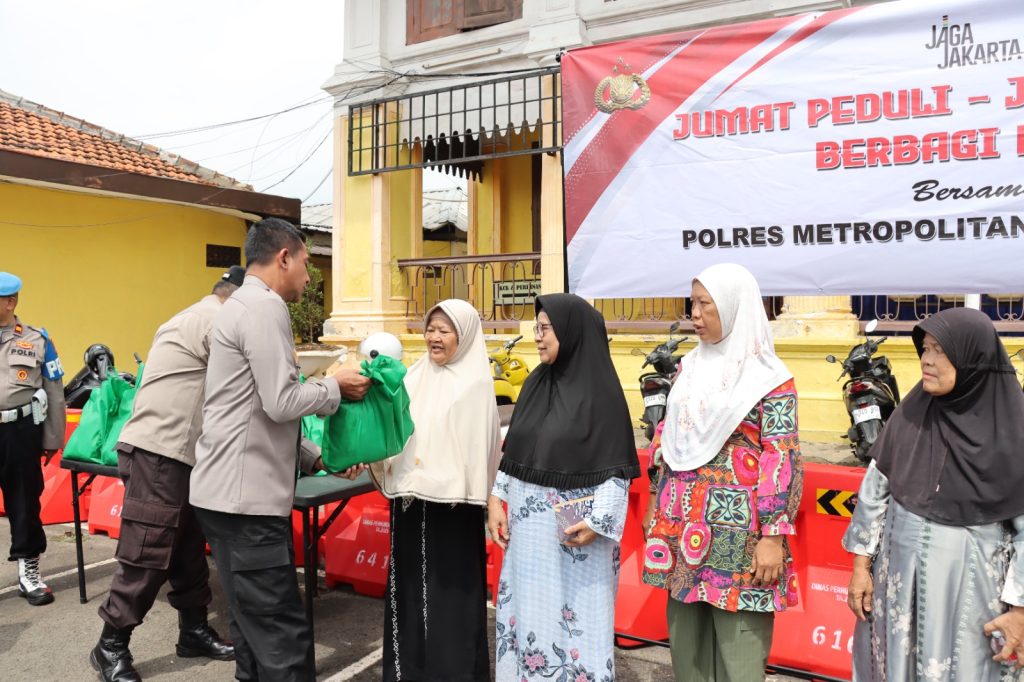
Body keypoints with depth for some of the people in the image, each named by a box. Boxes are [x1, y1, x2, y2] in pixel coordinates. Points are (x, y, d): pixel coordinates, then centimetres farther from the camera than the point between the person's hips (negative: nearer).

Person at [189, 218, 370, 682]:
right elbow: (281, 403, -20)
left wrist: (316, 459, 16)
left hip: (235, 492, 10)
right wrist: (335, 388, -2)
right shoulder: (264, 306, -13)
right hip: (245, 497, -10)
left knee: (257, 626, 17)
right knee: (282, 633, -5)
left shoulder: (244, 304, 19)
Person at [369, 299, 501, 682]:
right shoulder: (415, 377, 10)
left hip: (452, 505, -5)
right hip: (409, 498, 6)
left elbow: (478, 445, -11)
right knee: (409, 583, 14)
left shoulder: (476, 383, -6)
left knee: (450, 587, 4)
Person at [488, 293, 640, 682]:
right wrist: (496, 499, 6)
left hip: (574, 527, -6)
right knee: (527, 610, 15)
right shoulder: (535, 383, 7)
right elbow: (513, 452, 12)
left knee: (576, 615, 5)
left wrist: (599, 521, -17)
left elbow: (617, 465, -12)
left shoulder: (601, 389, -11)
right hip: (528, 523, 6)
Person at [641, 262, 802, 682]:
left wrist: (773, 537, -14)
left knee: (738, 643, 4)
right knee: (684, 635, 15)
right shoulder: (689, 366, 10)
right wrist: (656, 505, 15)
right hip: (681, 523, 6)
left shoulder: (769, 378, -8)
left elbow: (783, 461, -11)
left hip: (735, 528, -6)